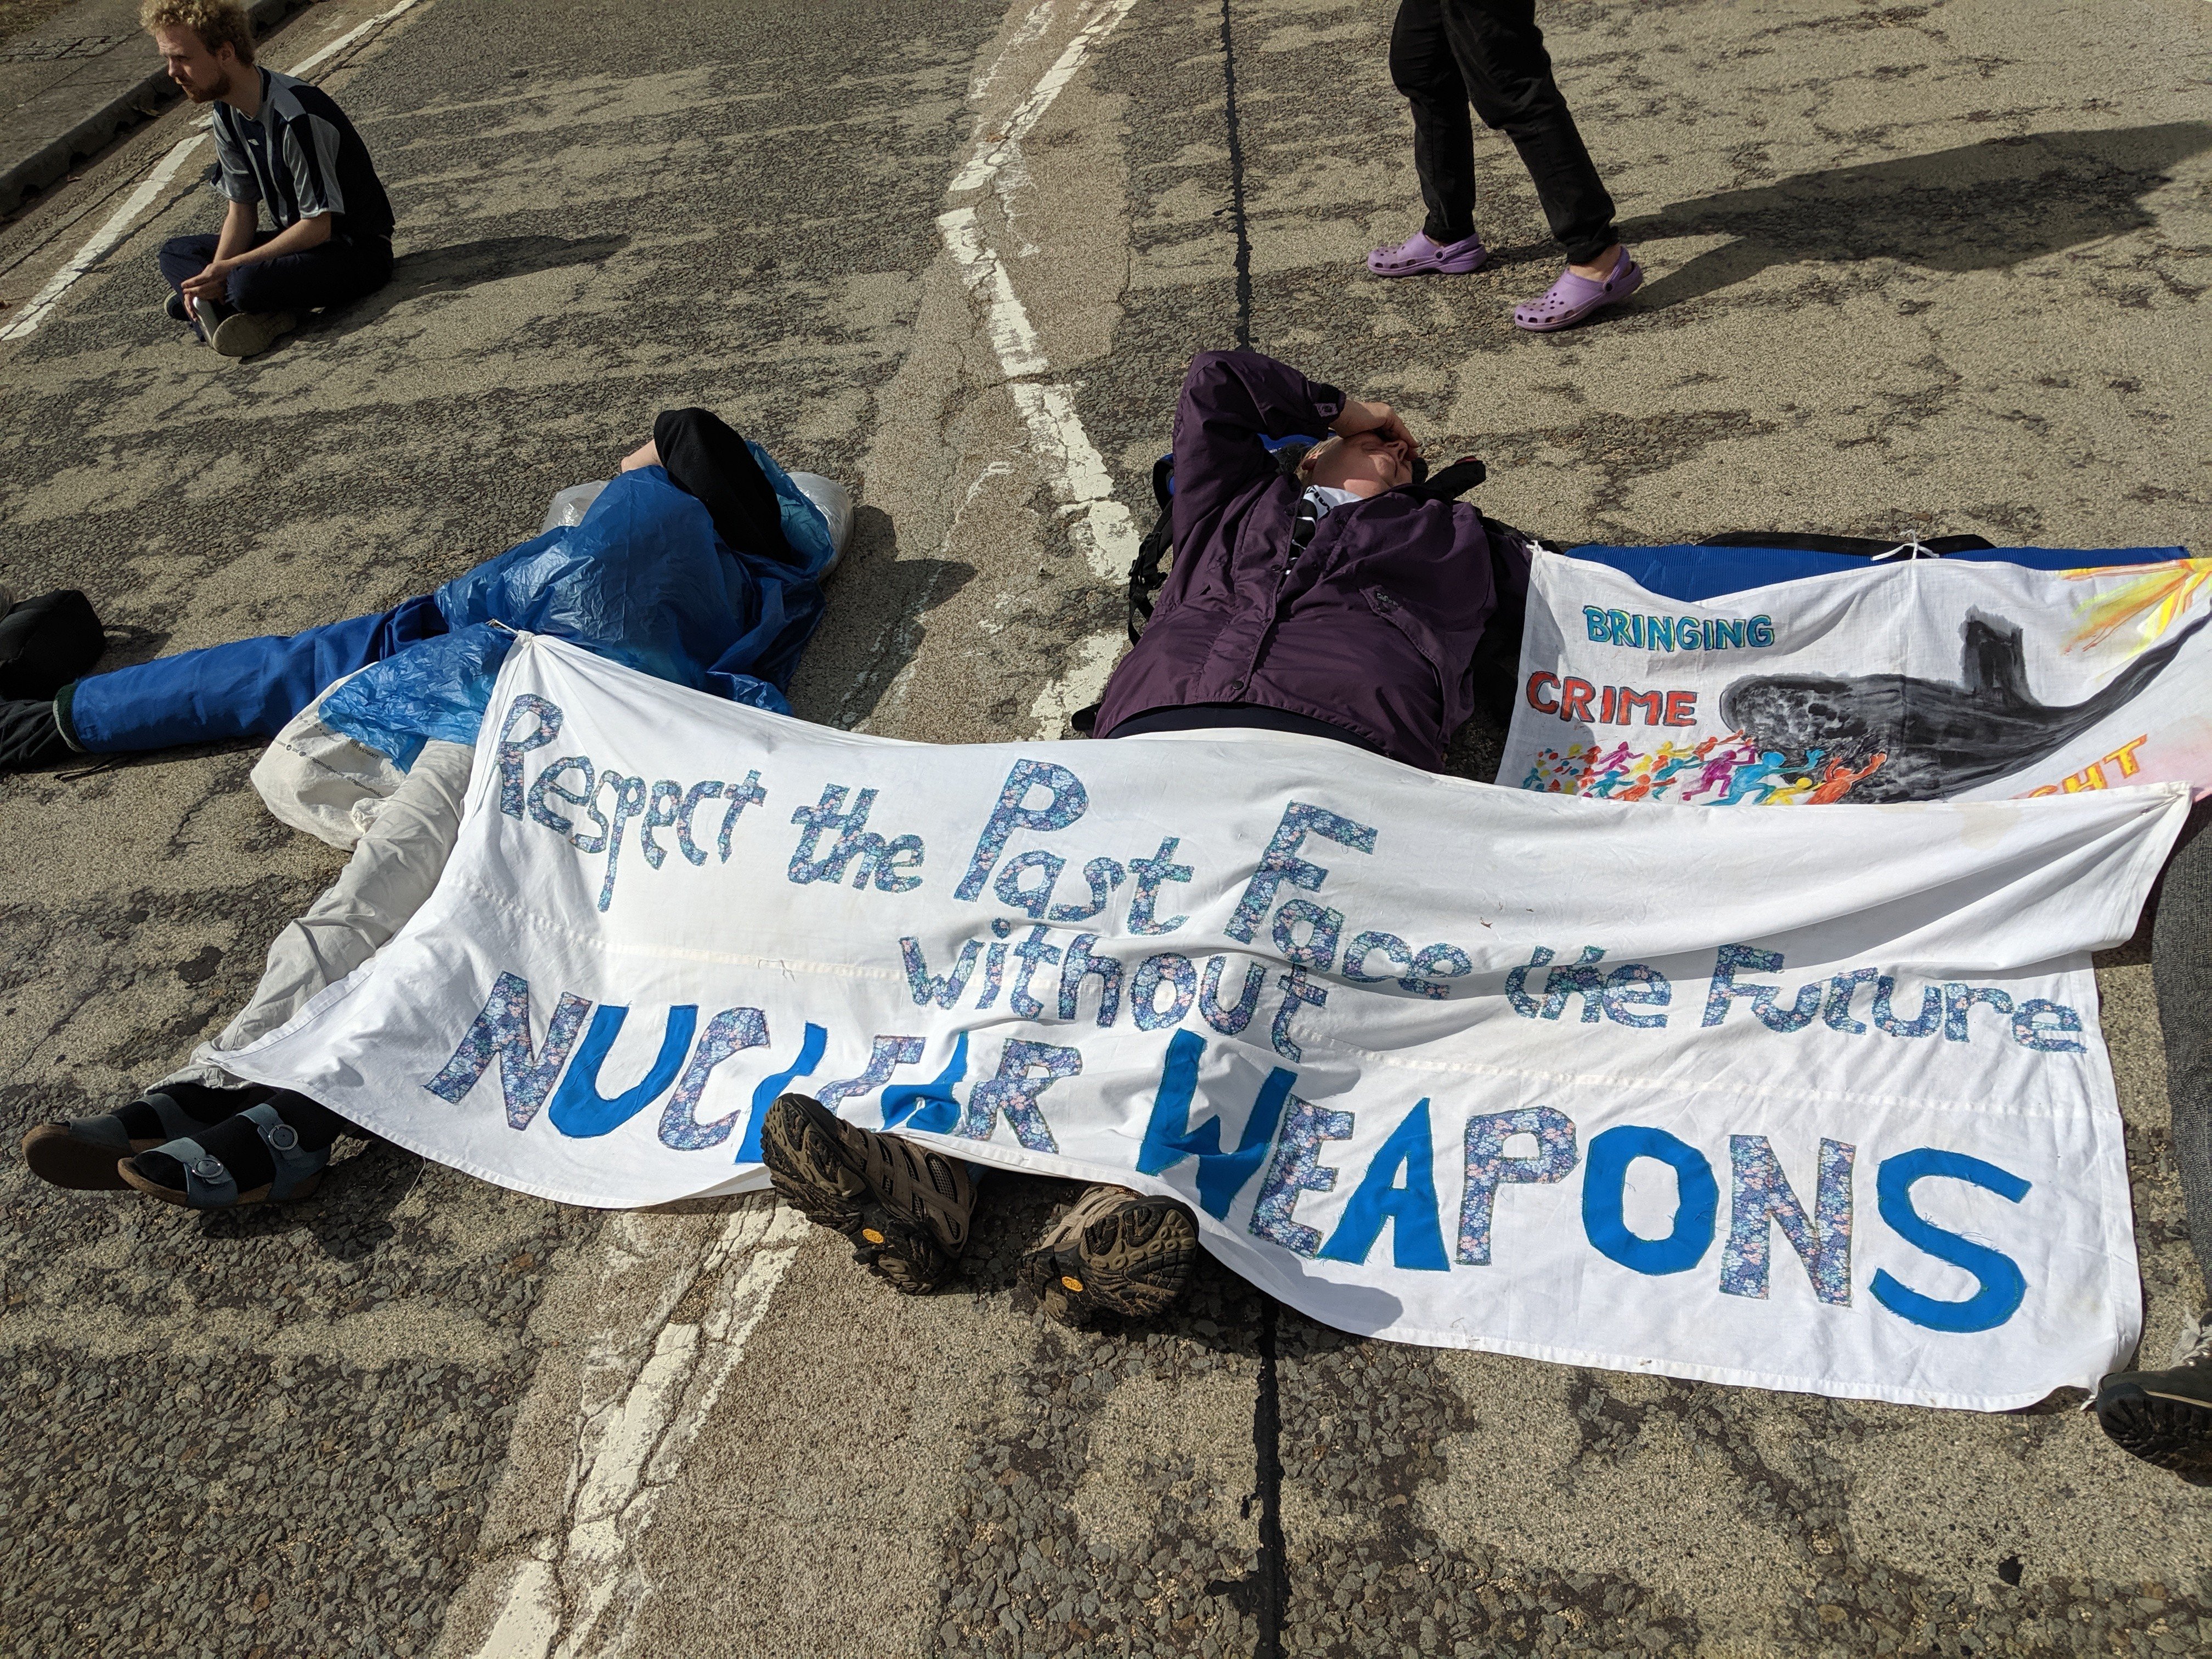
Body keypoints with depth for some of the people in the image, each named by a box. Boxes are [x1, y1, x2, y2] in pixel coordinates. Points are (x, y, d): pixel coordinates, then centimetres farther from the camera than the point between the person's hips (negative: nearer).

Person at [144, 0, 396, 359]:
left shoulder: (295, 115, -24)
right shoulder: (227, 114, 4)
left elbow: (319, 225, -23)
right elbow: (242, 208, 7)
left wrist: (229, 269, -20)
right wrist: (215, 274, -12)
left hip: (358, 251, -10)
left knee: (247, 283, -35)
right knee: (175, 252, 7)